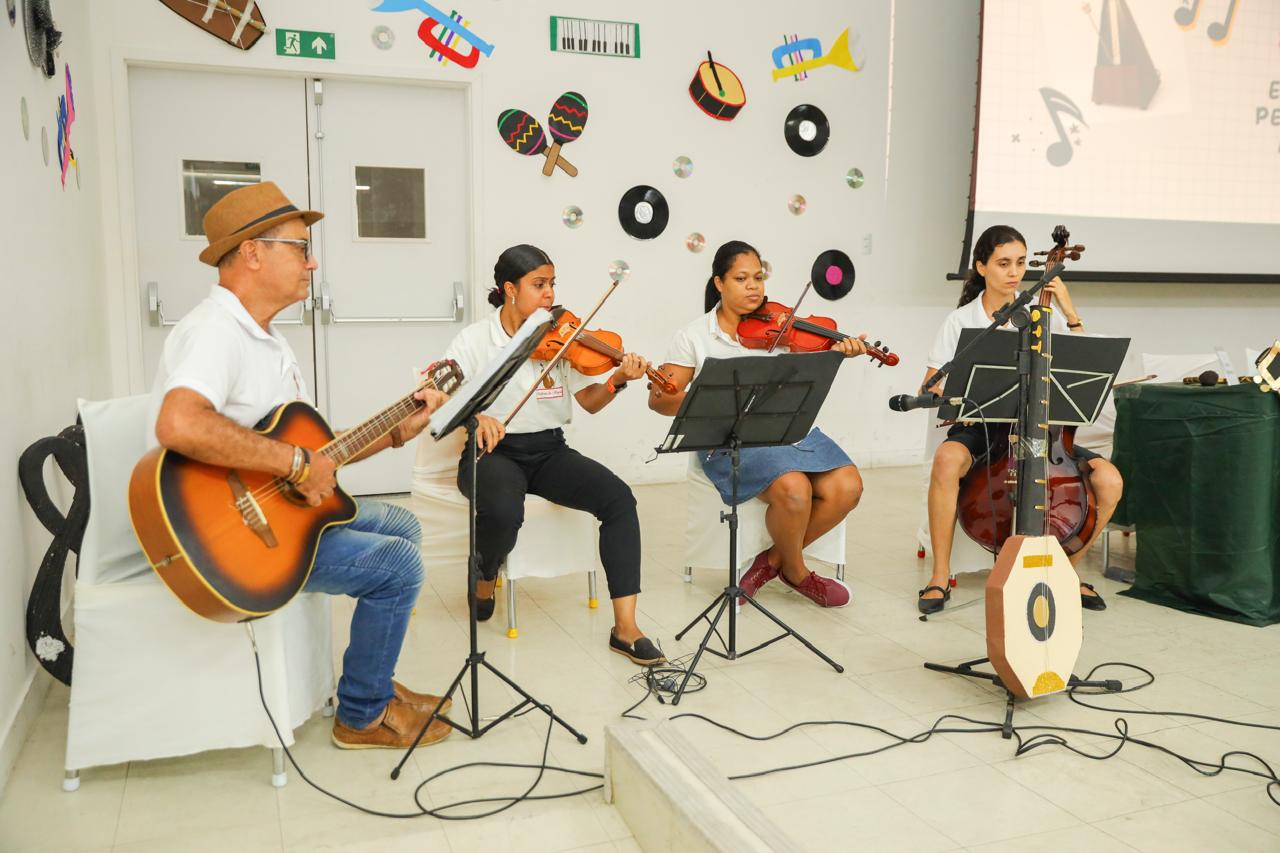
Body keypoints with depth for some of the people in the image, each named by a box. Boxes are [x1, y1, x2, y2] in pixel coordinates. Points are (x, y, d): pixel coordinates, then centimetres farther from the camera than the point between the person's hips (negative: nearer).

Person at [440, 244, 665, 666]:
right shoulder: (474, 340, -4)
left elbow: (589, 401, 2)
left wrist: (617, 381, -19)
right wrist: (474, 417, -33)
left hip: (549, 451, 3)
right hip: (494, 453, -3)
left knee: (618, 497, -22)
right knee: (503, 512, -36)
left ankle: (625, 626, -18)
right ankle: (485, 581, 3)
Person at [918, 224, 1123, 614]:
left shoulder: (1042, 314, 6)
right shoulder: (961, 321, 2)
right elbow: (930, 386, 0)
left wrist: (1071, 314, -9)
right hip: (979, 427, -2)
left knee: (1109, 479, -20)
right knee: (948, 459, -38)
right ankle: (940, 575, -22)